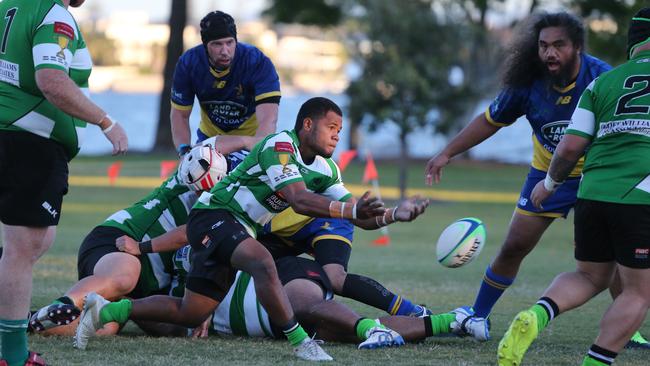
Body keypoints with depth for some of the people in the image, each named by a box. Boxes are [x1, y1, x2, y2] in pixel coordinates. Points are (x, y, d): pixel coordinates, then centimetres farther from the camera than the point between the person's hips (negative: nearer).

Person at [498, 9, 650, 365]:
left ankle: (535, 317, -5)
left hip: (592, 192, 4)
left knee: (590, 277, 22)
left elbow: (570, 147, 9)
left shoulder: (602, 83, 12)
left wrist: (550, 183, 25)